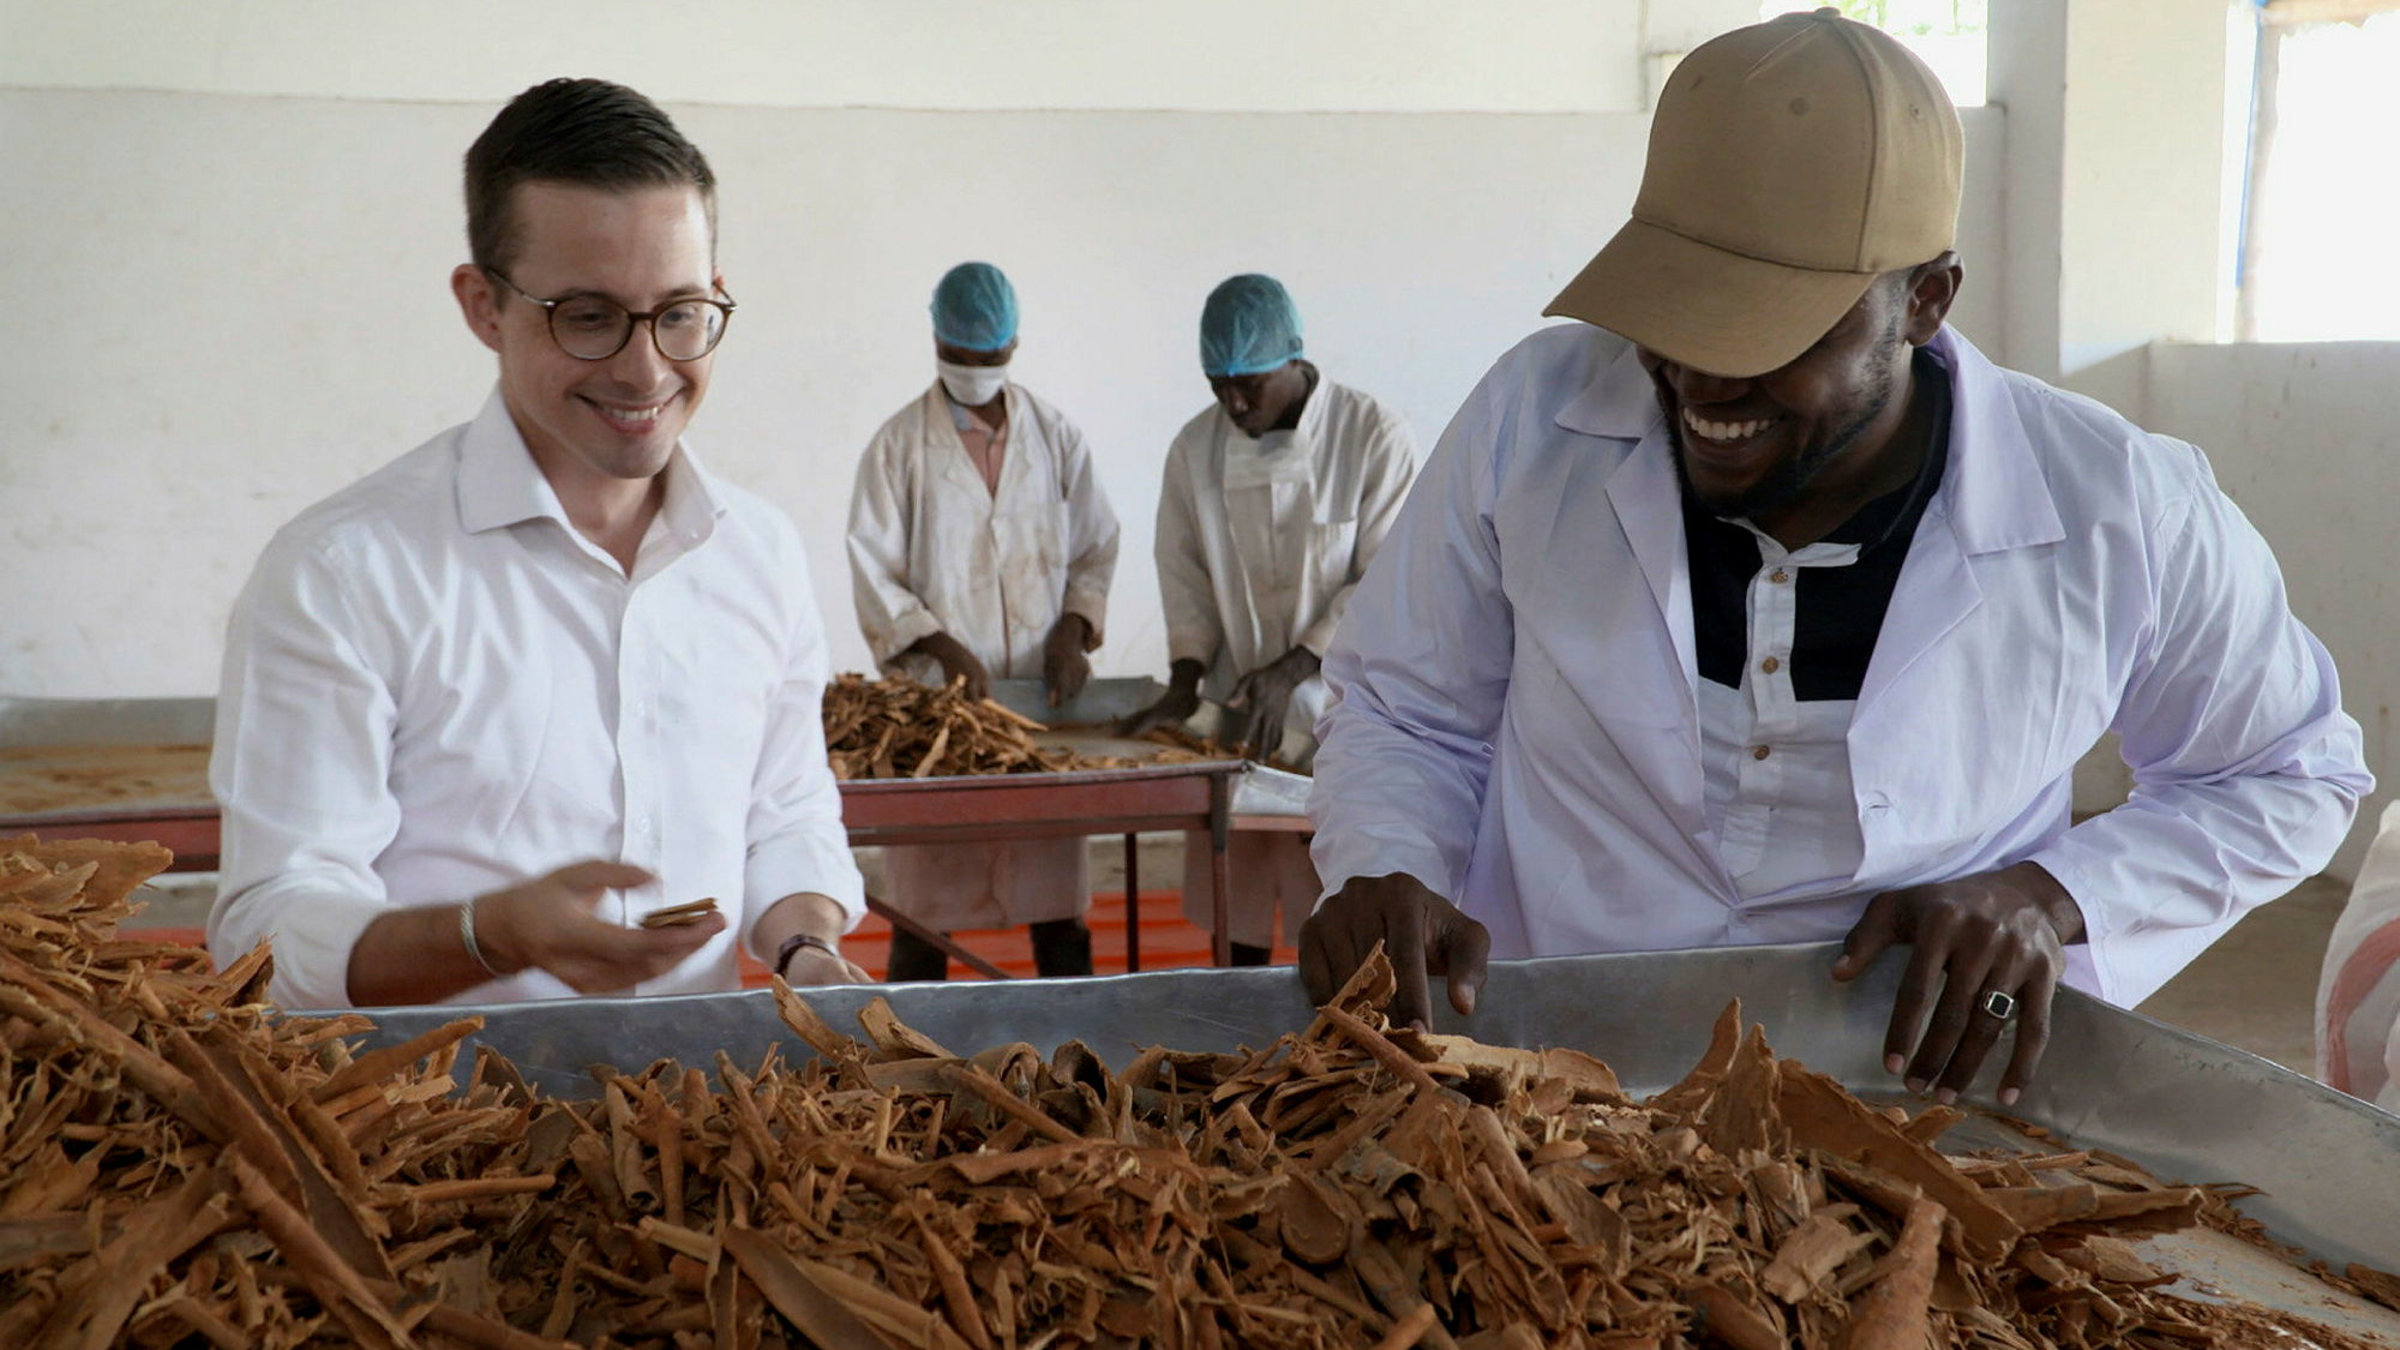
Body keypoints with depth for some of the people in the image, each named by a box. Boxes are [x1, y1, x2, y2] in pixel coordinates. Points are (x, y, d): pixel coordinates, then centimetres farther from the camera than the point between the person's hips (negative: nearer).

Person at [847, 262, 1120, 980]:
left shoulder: (1055, 435, 9)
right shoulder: (899, 446, 1)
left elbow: (1096, 549, 14)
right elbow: (873, 576, -2)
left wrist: (1074, 627, -3)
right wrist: (941, 645, -15)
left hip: (1042, 693, 2)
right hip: (933, 697, -2)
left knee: (1057, 893, 5)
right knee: (924, 900, 0)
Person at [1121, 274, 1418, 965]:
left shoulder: (1375, 436, -10)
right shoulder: (1196, 448, 3)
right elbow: (1184, 575, 10)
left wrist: (1294, 668, -19)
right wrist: (1185, 678, -4)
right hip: (1235, 712, 4)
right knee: (1236, 919, 12)